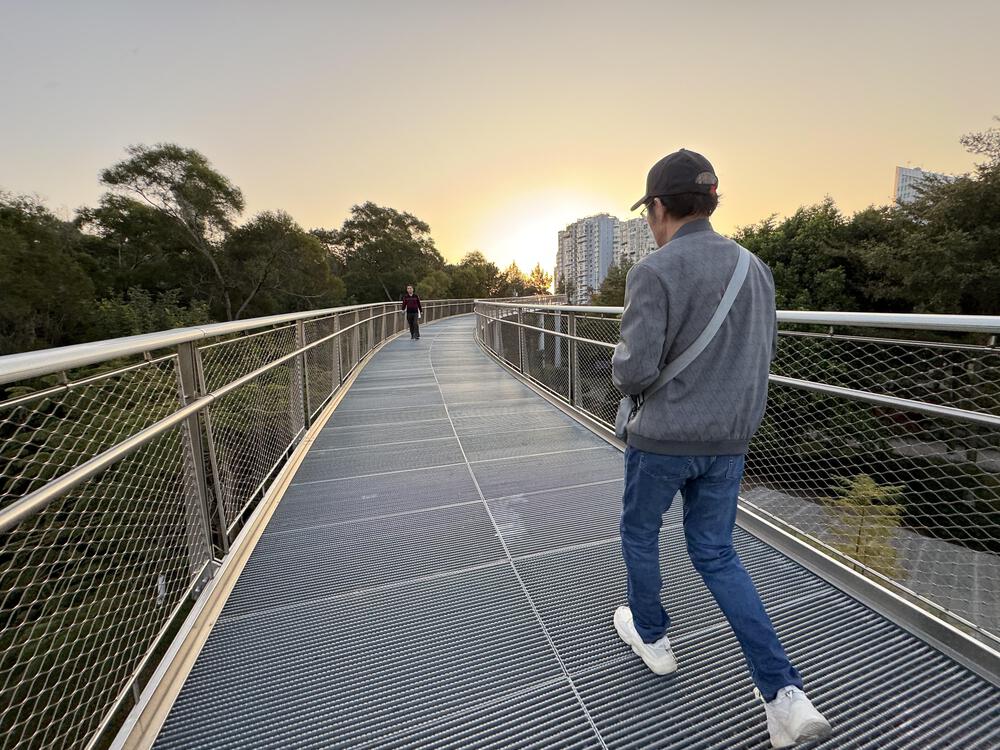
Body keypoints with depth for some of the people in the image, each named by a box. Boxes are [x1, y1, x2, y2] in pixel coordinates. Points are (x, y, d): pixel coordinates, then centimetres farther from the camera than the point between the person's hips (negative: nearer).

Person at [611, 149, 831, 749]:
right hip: (730, 440, 6)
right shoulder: (755, 267, 5)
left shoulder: (655, 271, -16)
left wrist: (622, 368, 1)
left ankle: (652, 637, 42)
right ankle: (786, 695, 20)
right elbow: (764, 354, 13)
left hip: (664, 438, -6)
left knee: (639, 535, 21)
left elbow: (635, 371, -21)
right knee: (716, 554, 21)